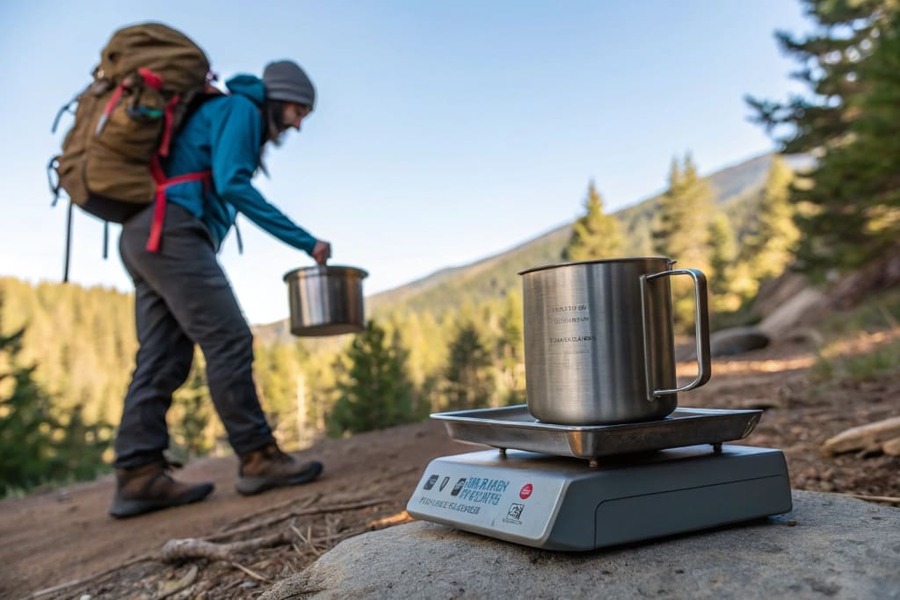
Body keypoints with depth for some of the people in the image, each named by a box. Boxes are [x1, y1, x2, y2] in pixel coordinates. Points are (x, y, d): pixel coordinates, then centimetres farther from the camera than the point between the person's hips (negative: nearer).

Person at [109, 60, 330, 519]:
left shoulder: (220, 113, 29)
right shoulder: (240, 110, -1)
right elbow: (232, 185, -16)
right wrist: (304, 241, -17)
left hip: (144, 238, 10)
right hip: (171, 231, -10)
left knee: (162, 359, 4)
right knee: (229, 341, -11)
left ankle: (138, 476, 2)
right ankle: (258, 459, -8)